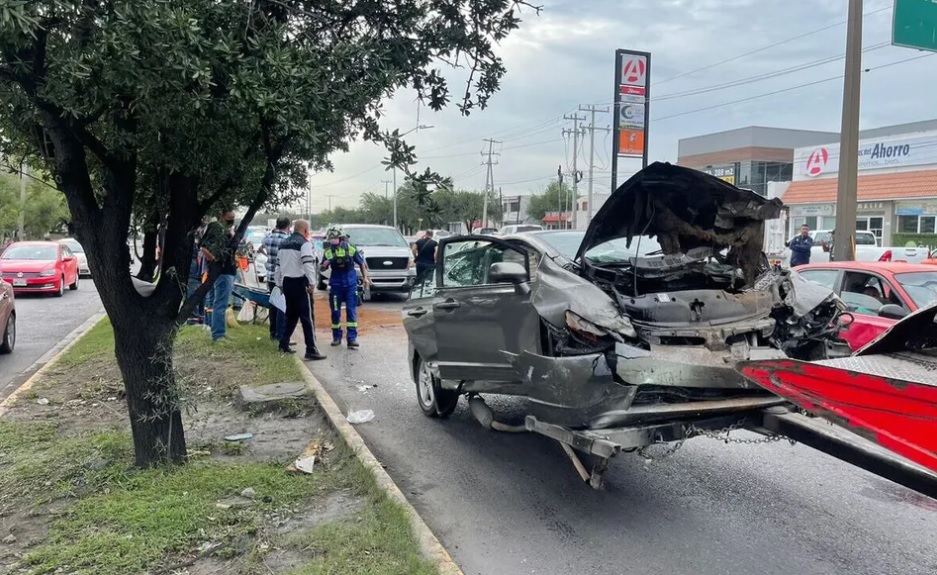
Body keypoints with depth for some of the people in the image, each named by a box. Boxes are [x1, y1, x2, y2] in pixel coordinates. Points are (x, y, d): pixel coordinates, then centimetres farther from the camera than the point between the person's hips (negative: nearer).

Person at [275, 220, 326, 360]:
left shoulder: (283, 244, 16)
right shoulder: (304, 243, -9)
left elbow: (278, 265, 19)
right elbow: (308, 264, -20)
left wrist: (279, 284, 24)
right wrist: (312, 282, -19)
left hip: (287, 282, 8)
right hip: (300, 283, -8)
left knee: (291, 315, 20)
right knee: (307, 317, -8)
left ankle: (283, 344, 22)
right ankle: (311, 350, -11)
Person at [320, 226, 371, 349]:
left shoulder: (351, 249, -3)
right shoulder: (328, 252, 0)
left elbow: (361, 263, 8)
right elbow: (322, 268, 8)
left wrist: (365, 277, 1)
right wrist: (324, 265, -14)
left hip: (350, 283, -2)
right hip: (335, 284, 2)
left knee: (351, 311, -5)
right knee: (335, 311, 6)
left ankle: (352, 339, -5)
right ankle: (336, 337, 21)